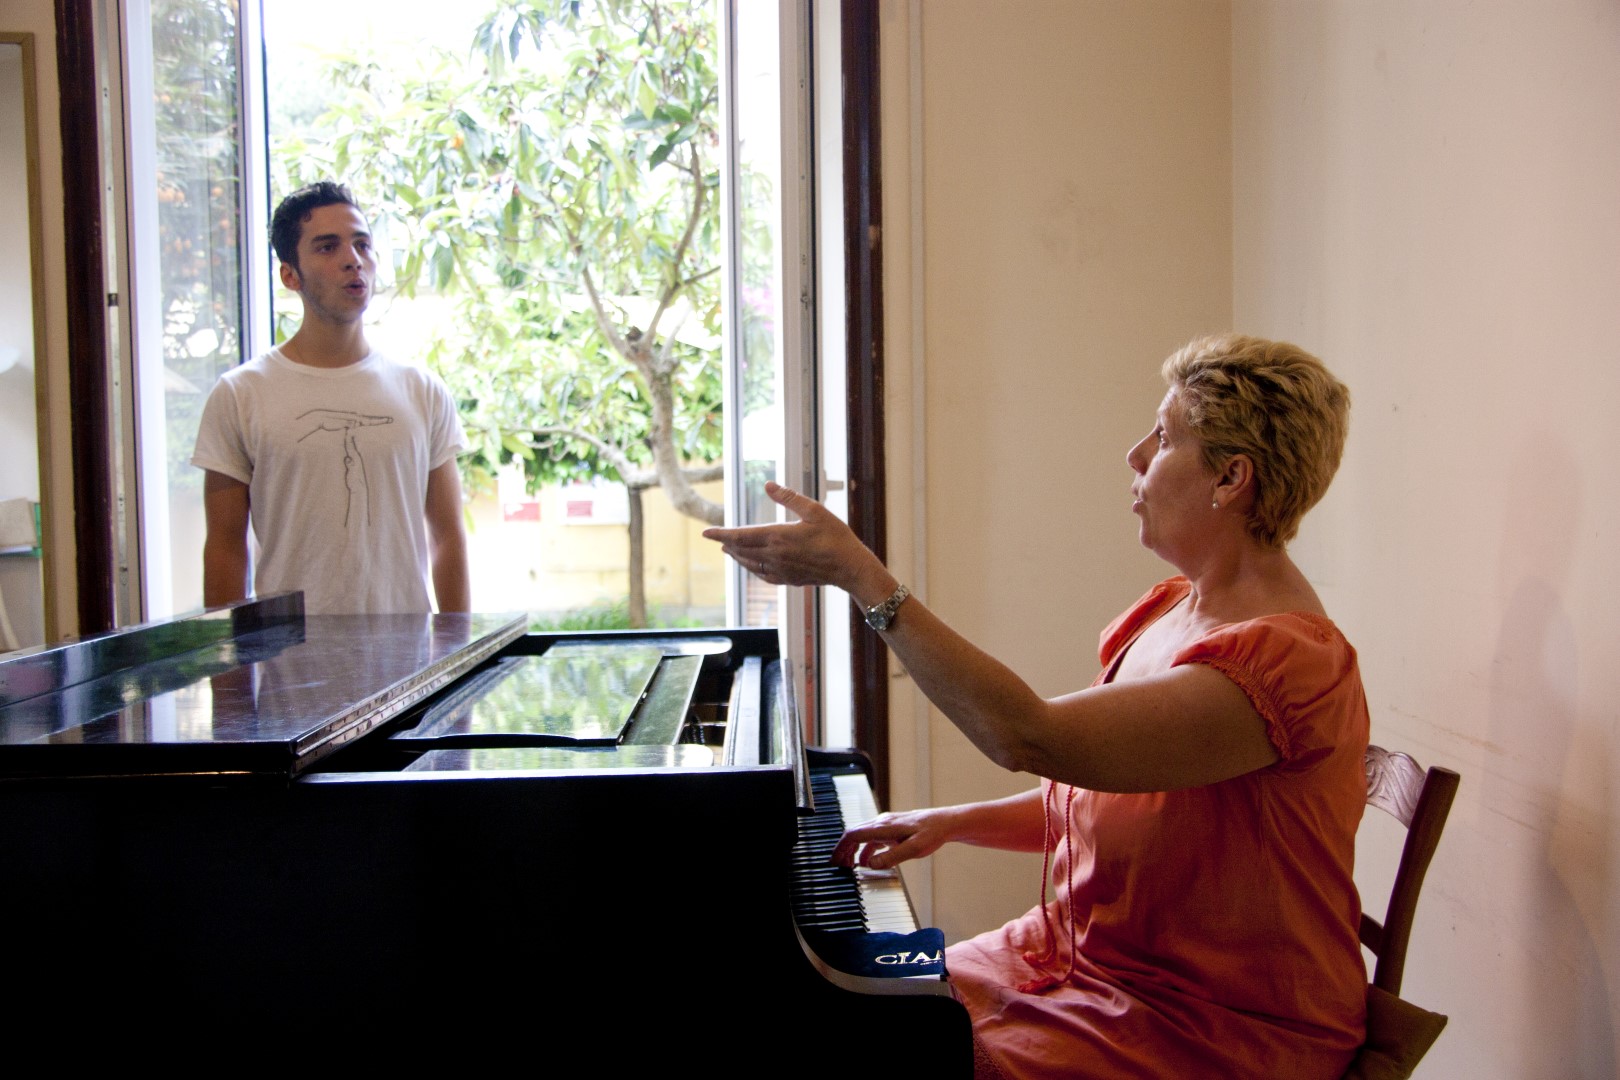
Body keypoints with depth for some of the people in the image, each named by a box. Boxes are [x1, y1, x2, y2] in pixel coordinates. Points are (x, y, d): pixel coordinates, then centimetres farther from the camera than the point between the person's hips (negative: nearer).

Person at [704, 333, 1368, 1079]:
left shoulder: (1288, 661, -24)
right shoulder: (1165, 611, 8)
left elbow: (1027, 736, -34)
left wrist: (858, 575, -30)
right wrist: (950, 823, 0)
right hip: (1078, 956, 8)